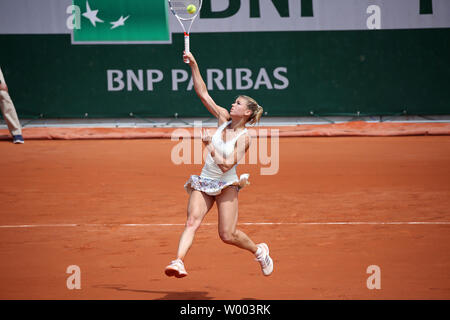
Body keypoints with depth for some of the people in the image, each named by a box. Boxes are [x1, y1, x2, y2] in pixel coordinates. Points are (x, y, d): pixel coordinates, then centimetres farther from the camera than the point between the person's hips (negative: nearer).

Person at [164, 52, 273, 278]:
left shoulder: (243, 138, -13)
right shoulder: (224, 118, 4)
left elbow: (226, 166, -20)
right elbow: (202, 93, 4)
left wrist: (209, 146, -23)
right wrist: (193, 65, -2)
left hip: (227, 185, -5)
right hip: (203, 182, 5)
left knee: (228, 235, -5)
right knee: (192, 222, -17)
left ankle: (259, 250, 22)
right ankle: (179, 262, -33)